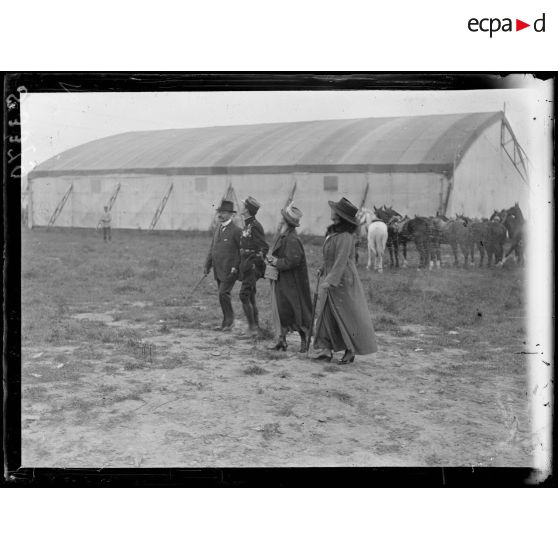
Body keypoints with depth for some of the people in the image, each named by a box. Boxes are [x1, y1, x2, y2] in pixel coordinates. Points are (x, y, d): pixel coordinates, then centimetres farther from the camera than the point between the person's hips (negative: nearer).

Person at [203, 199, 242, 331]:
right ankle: (227, 322, 20)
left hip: (230, 270, -7)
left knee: (223, 293, -14)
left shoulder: (236, 230, -10)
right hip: (218, 270, 7)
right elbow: (212, 248, 18)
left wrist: (236, 266, -16)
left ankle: (228, 322, -1)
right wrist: (207, 265, 13)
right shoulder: (217, 228, 13)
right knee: (223, 295, 11)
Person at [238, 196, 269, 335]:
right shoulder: (246, 225, 15)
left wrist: (256, 264, -18)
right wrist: (237, 266, 19)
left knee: (244, 295, -13)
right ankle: (256, 326, 19)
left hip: (252, 266, -10)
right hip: (246, 266, 10)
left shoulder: (255, 226, -14)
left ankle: (252, 326, -8)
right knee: (250, 297, 12)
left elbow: (264, 247, -16)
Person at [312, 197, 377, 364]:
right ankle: (327, 350, 10)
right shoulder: (333, 231, 7)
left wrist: (330, 281, -31)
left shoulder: (345, 237, -21)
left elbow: (341, 261, -26)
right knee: (325, 313, 6)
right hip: (330, 278, 9)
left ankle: (351, 351, 13)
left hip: (342, 281, -9)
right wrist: (323, 269, 17)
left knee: (347, 316, 1)